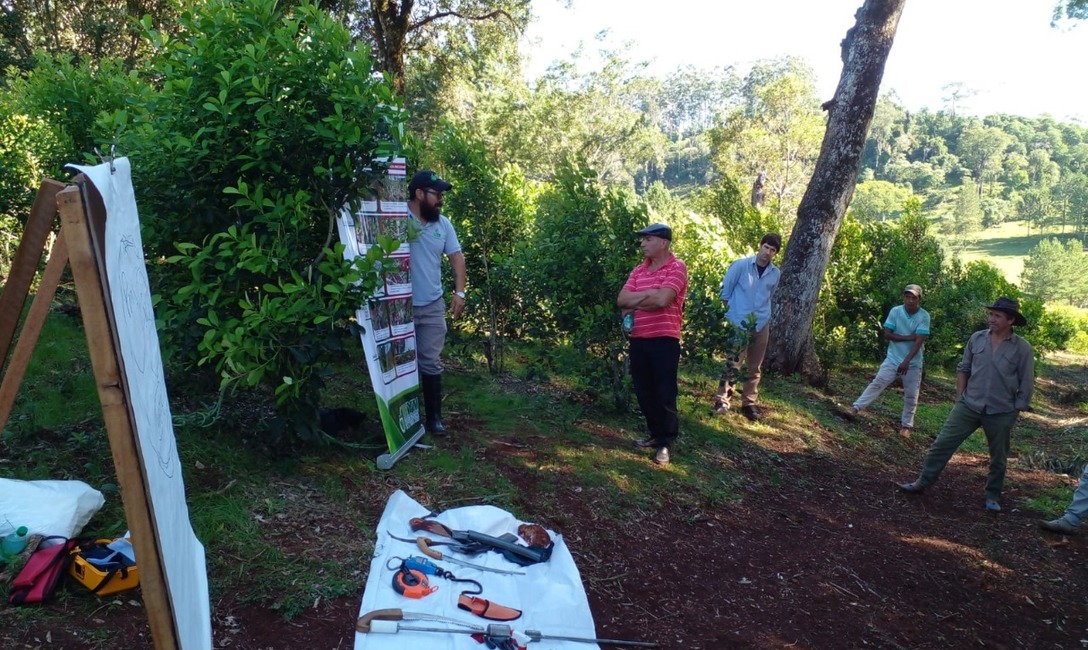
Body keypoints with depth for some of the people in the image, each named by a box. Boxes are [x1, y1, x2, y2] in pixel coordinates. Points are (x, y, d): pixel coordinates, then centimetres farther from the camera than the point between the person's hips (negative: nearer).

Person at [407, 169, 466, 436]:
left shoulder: (443, 223, 6)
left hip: (432, 306, 4)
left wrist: (459, 292, -1)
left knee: (431, 363, 9)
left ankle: (434, 417, 18)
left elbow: (456, 257, 8)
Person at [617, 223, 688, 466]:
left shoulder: (677, 268, -8)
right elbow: (622, 299, 1)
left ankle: (665, 443, 11)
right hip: (638, 339, 7)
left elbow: (662, 300, -21)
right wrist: (649, 293, -13)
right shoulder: (639, 270, 12)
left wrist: (633, 304, -4)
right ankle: (656, 434, 29)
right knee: (643, 391, 13)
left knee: (664, 394, 0)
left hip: (664, 340, -7)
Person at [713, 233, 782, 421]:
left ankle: (749, 403, 20)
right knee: (733, 363, -7)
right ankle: (722, 400, -2)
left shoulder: (776, 274, 3)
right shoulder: (741, 265, -8)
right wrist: (732, 311, 1)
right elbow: (725, 291, -1)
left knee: (755, 367, 10)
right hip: (739, 323, -4)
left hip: (762, 325, 4)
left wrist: (761, 313, 12)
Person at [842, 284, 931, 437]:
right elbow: (887, 334, -7)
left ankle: (906, 425, 16)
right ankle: (855, 408, -17)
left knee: (911, 395, 3)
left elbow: (919, 341, -18)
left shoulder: (924, 316, -11)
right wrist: (908, 337, -17)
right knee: (877, 383, -11)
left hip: (913, 363, 0)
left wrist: (907, 361, -26)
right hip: (893, 359, 1)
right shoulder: (895, 311, -6)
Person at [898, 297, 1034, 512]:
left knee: (998, 458, 12)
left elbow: (1026, 385, -3)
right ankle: (921, 483, 6)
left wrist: (1016, 411, -3)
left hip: (1001, 413, -2)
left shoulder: (1022, 348, -8)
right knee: (943, 443, -1)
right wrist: (960, 397, 6)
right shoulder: (976, 338, -1)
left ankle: (993, 496, 29)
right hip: (969, 406, 2)